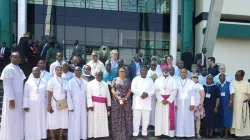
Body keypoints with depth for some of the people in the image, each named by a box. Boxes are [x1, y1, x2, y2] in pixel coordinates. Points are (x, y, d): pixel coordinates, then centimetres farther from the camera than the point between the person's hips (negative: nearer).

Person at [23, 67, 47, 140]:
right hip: (31, 107, -2)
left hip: (41, 107, 2)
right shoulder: (28, 82, 2)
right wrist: (25, 106, -11)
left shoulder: (45, 82, 8)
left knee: (41, 123, 6)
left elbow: (47, 95, 8)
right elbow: (25, 95, -2)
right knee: (31, 125, 1)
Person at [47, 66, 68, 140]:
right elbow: (49, 93, -7)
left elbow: (67, 93, 9)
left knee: (63, 121, 6)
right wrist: (49, 104, -12)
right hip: (54, 103, -4)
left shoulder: (65, 81, 8)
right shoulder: (52, 80, -3)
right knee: (53, 121, 1)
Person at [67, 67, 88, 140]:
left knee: (83, 123, 6)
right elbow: (68, 95, -5)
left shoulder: (84, 82, 7)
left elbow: (87, 94, 8)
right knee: (74, 124, -2)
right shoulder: (70, 82, -2)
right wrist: (70, 107, -10)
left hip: (83, 106, 3)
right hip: (74, 106, -3)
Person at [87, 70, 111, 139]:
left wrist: (108, 104, 9)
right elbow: (88, 95, -7)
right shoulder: (90, 84, 0)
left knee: (103, 121, 7)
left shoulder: (105, 84, 14)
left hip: (103, 106, 5)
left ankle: (102, 134, 15)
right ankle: (94, 135, 6)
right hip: (94, 105, -4)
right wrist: (90, 105, -15)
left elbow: (108, 95, 15)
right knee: (94, 121, -1)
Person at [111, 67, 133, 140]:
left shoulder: (127, 80, 10)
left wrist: (125, 98, -11)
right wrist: (119, 98, -11)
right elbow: (113, 90, 0)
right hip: (116, 100, -1)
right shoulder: (115, 80, 5)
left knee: (126, 117, 2)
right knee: (117, 118, 0)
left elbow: (129, 91, 6)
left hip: (126, 100, 2)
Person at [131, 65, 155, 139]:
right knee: (136, 118, -1)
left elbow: (153, 90, 6)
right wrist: (141, 93, -16)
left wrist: (147, 94, -13)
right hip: (137, 101, -2)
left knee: (146, 118, 5)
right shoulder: (136, 79, 5)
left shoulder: (150, 80, 13)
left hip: (147, 102, 3)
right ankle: (135, 133, 7)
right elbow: (133, 89, -6)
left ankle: (144, 133, 16)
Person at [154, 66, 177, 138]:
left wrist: (168, 100, -13)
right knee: (160, 116, 0)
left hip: (170, 100, -1)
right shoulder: (158, 80, 8)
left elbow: (174, 90, -3)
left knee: (170, 116, 0)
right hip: (160, 100, 1)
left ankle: (170, 133, 5)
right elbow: (156, 91, -1)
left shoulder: (172, 79, 5)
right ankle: (160, 132, 6)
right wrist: (162, 100, -14)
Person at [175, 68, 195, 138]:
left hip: (188, 103, 0)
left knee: (188, 119, 1)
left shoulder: (191, 82, 3)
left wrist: (192, 104, -6)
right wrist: (175, 104, -4)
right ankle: (179, 134, 4)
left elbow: (192, 94, 0)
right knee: (179, 119, 0)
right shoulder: (176, 82, 5)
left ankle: (188, 134, 8)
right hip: (179, 103, 1)